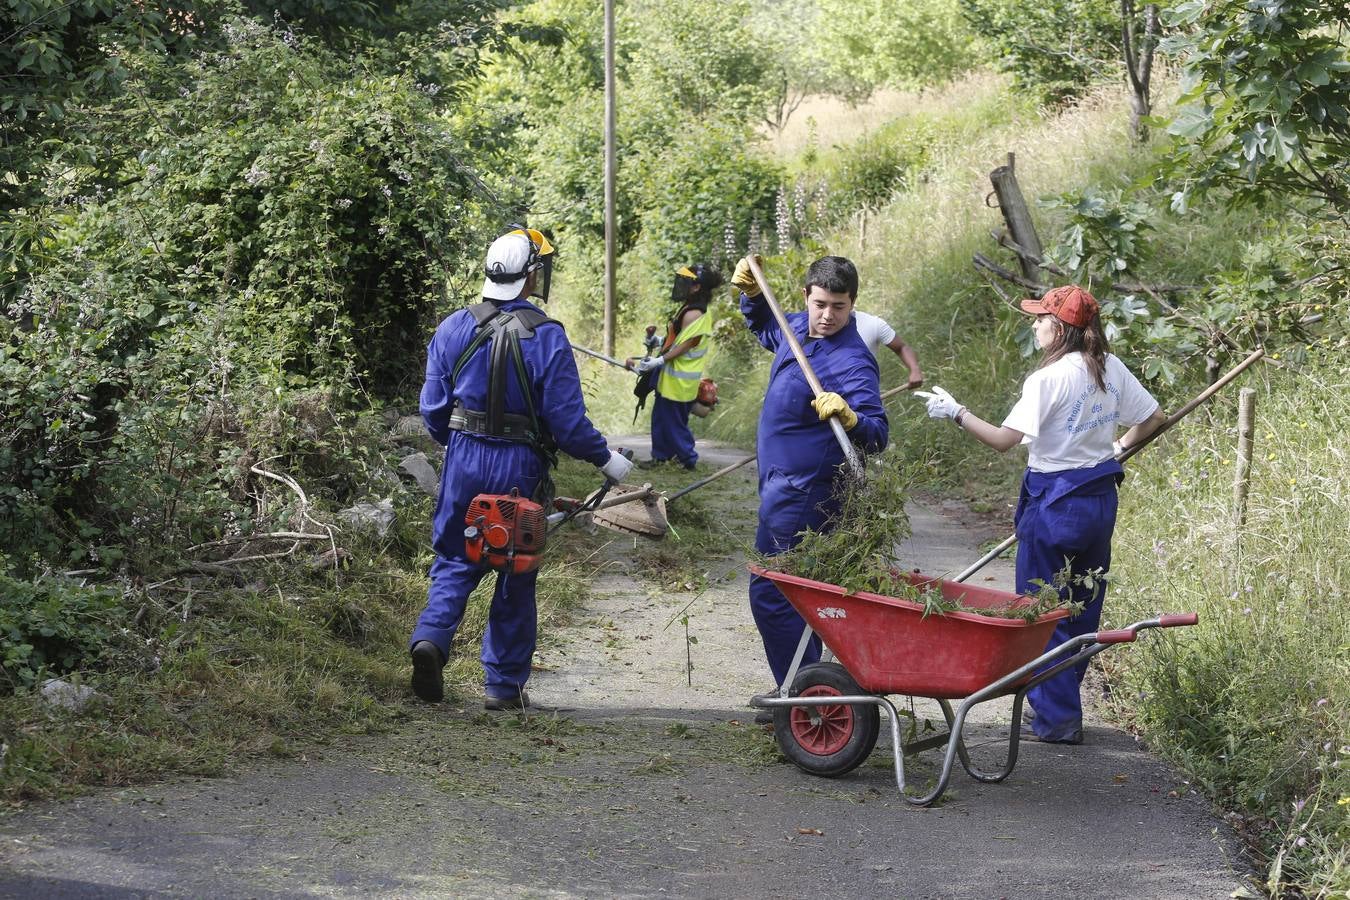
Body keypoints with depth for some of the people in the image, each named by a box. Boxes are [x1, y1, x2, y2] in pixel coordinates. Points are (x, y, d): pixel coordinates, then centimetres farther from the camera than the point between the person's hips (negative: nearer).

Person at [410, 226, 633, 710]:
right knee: (516, 574, 10)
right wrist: (605, 458, 3)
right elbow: (566, 417, -12)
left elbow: (433, 407, 5)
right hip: (520, 470, -2)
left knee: (455, 560, 14)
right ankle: (504, 684, 15)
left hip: (463, 462, 3)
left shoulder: (453, 328, -1)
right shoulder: (545, 336, -12)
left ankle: (431, 636, -13)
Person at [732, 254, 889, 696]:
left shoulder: (852, 361, -23)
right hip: (784, 488, 10)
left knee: (770, 593, -8)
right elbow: (766, 329, 29)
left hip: (802, 495, -10)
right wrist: (751, 294, 11)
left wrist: (849, 418, -50)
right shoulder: (798, 328, 4)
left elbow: (877, 435, -30)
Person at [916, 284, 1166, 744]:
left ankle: (1056, 719, 6)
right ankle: (1061, 703, 25)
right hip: (1100, 499, 8)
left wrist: (955, 412, -14)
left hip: (1055, 503, -8)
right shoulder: (1111, 368, 3)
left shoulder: (1048, 379, -19)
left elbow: (1004, 439, -23)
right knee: (1082, 608, 16)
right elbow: (1153, 418, 12)